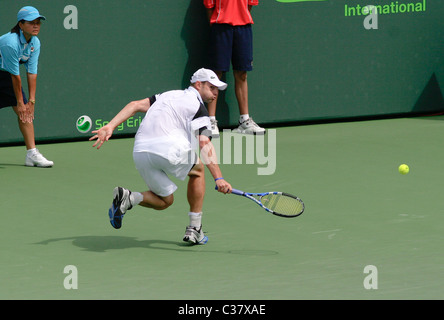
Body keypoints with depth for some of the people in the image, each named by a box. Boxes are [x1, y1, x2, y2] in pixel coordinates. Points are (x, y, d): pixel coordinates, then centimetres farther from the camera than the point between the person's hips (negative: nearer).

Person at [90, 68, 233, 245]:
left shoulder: (169, 95, 29)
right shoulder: (197, 106, 7)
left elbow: (136, 105, 17)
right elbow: (205, 145, -7)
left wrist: (110, 127, 10)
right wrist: (218, 179, -15)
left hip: (140, 152, 6)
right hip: (168, 147, -6)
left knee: (165, 201, 21)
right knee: (198, 169, 25)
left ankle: (129, 198, -8)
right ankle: (194, 229, 21)